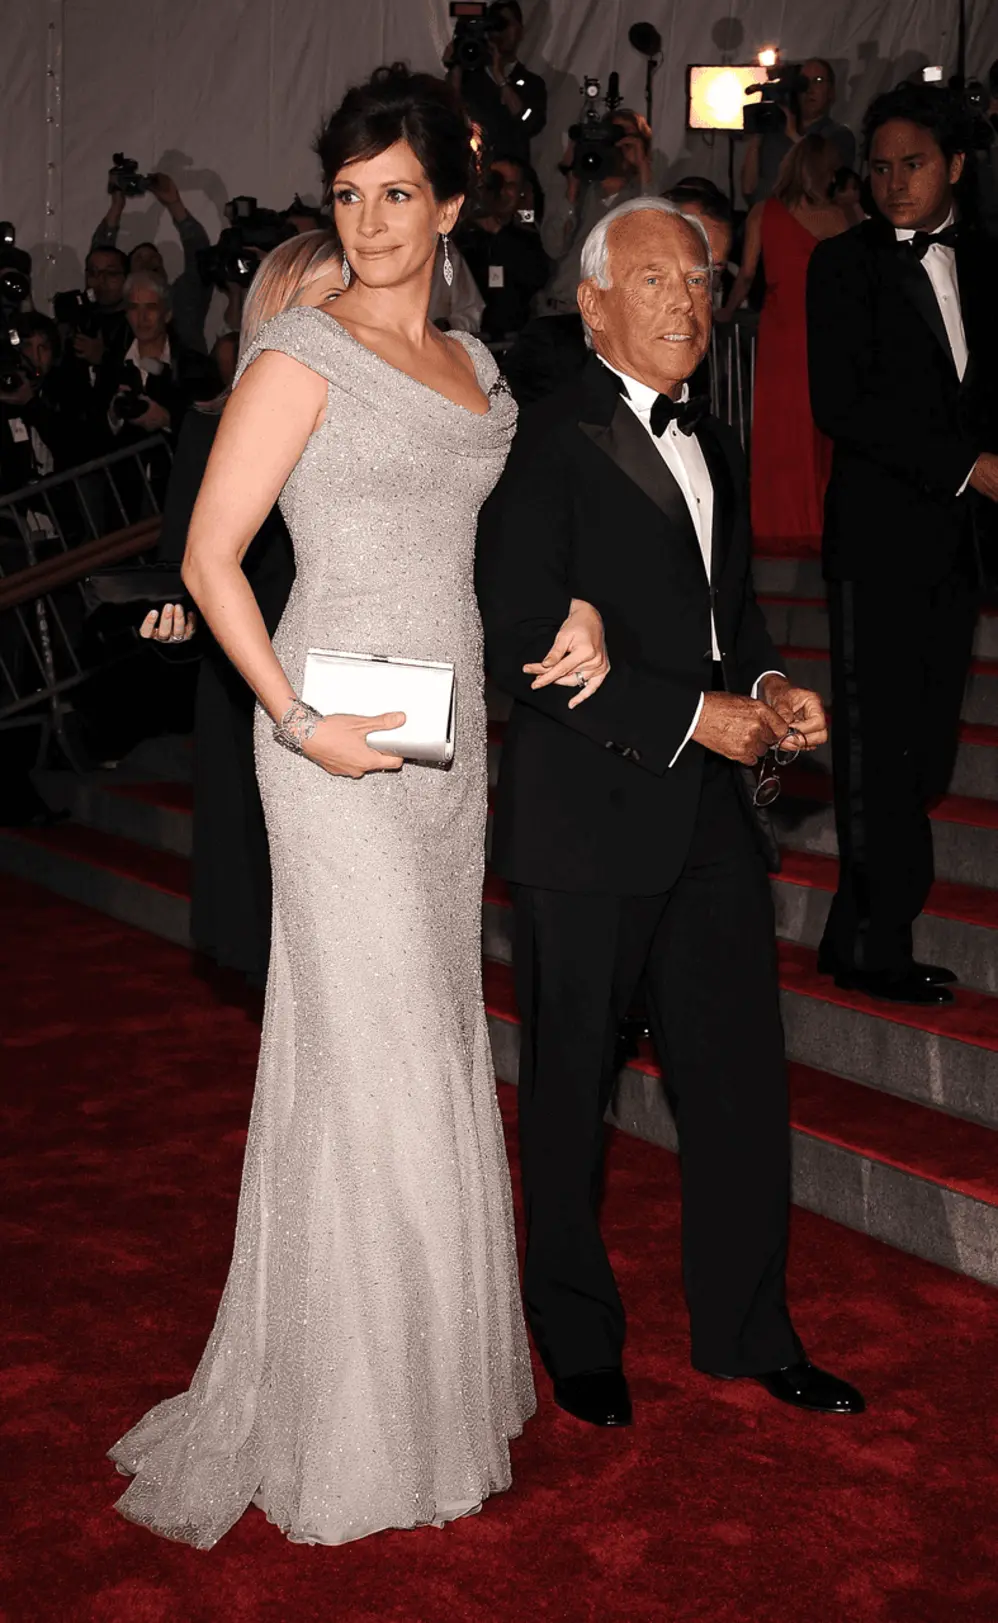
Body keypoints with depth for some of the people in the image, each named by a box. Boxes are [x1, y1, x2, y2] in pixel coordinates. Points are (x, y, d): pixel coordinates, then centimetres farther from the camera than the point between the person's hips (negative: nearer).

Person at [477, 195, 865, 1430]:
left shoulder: (711, 445, 14)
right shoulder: (547, 443, -12)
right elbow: (520, 647, -18)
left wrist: (768, 687, 1)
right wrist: (694, 713, -18)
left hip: (707, 814, 7)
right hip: (585, 818, -7)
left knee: (742, 1077, 12)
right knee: (571, 1088, 9)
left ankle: (747, 1330, 29)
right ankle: (576, 1333, 29)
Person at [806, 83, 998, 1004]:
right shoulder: (845, 264, -2)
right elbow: (842, 408, -12)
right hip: (879, 532, -5)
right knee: (878, 747, -3)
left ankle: (867, 929, 14)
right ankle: (873, 946, 5)